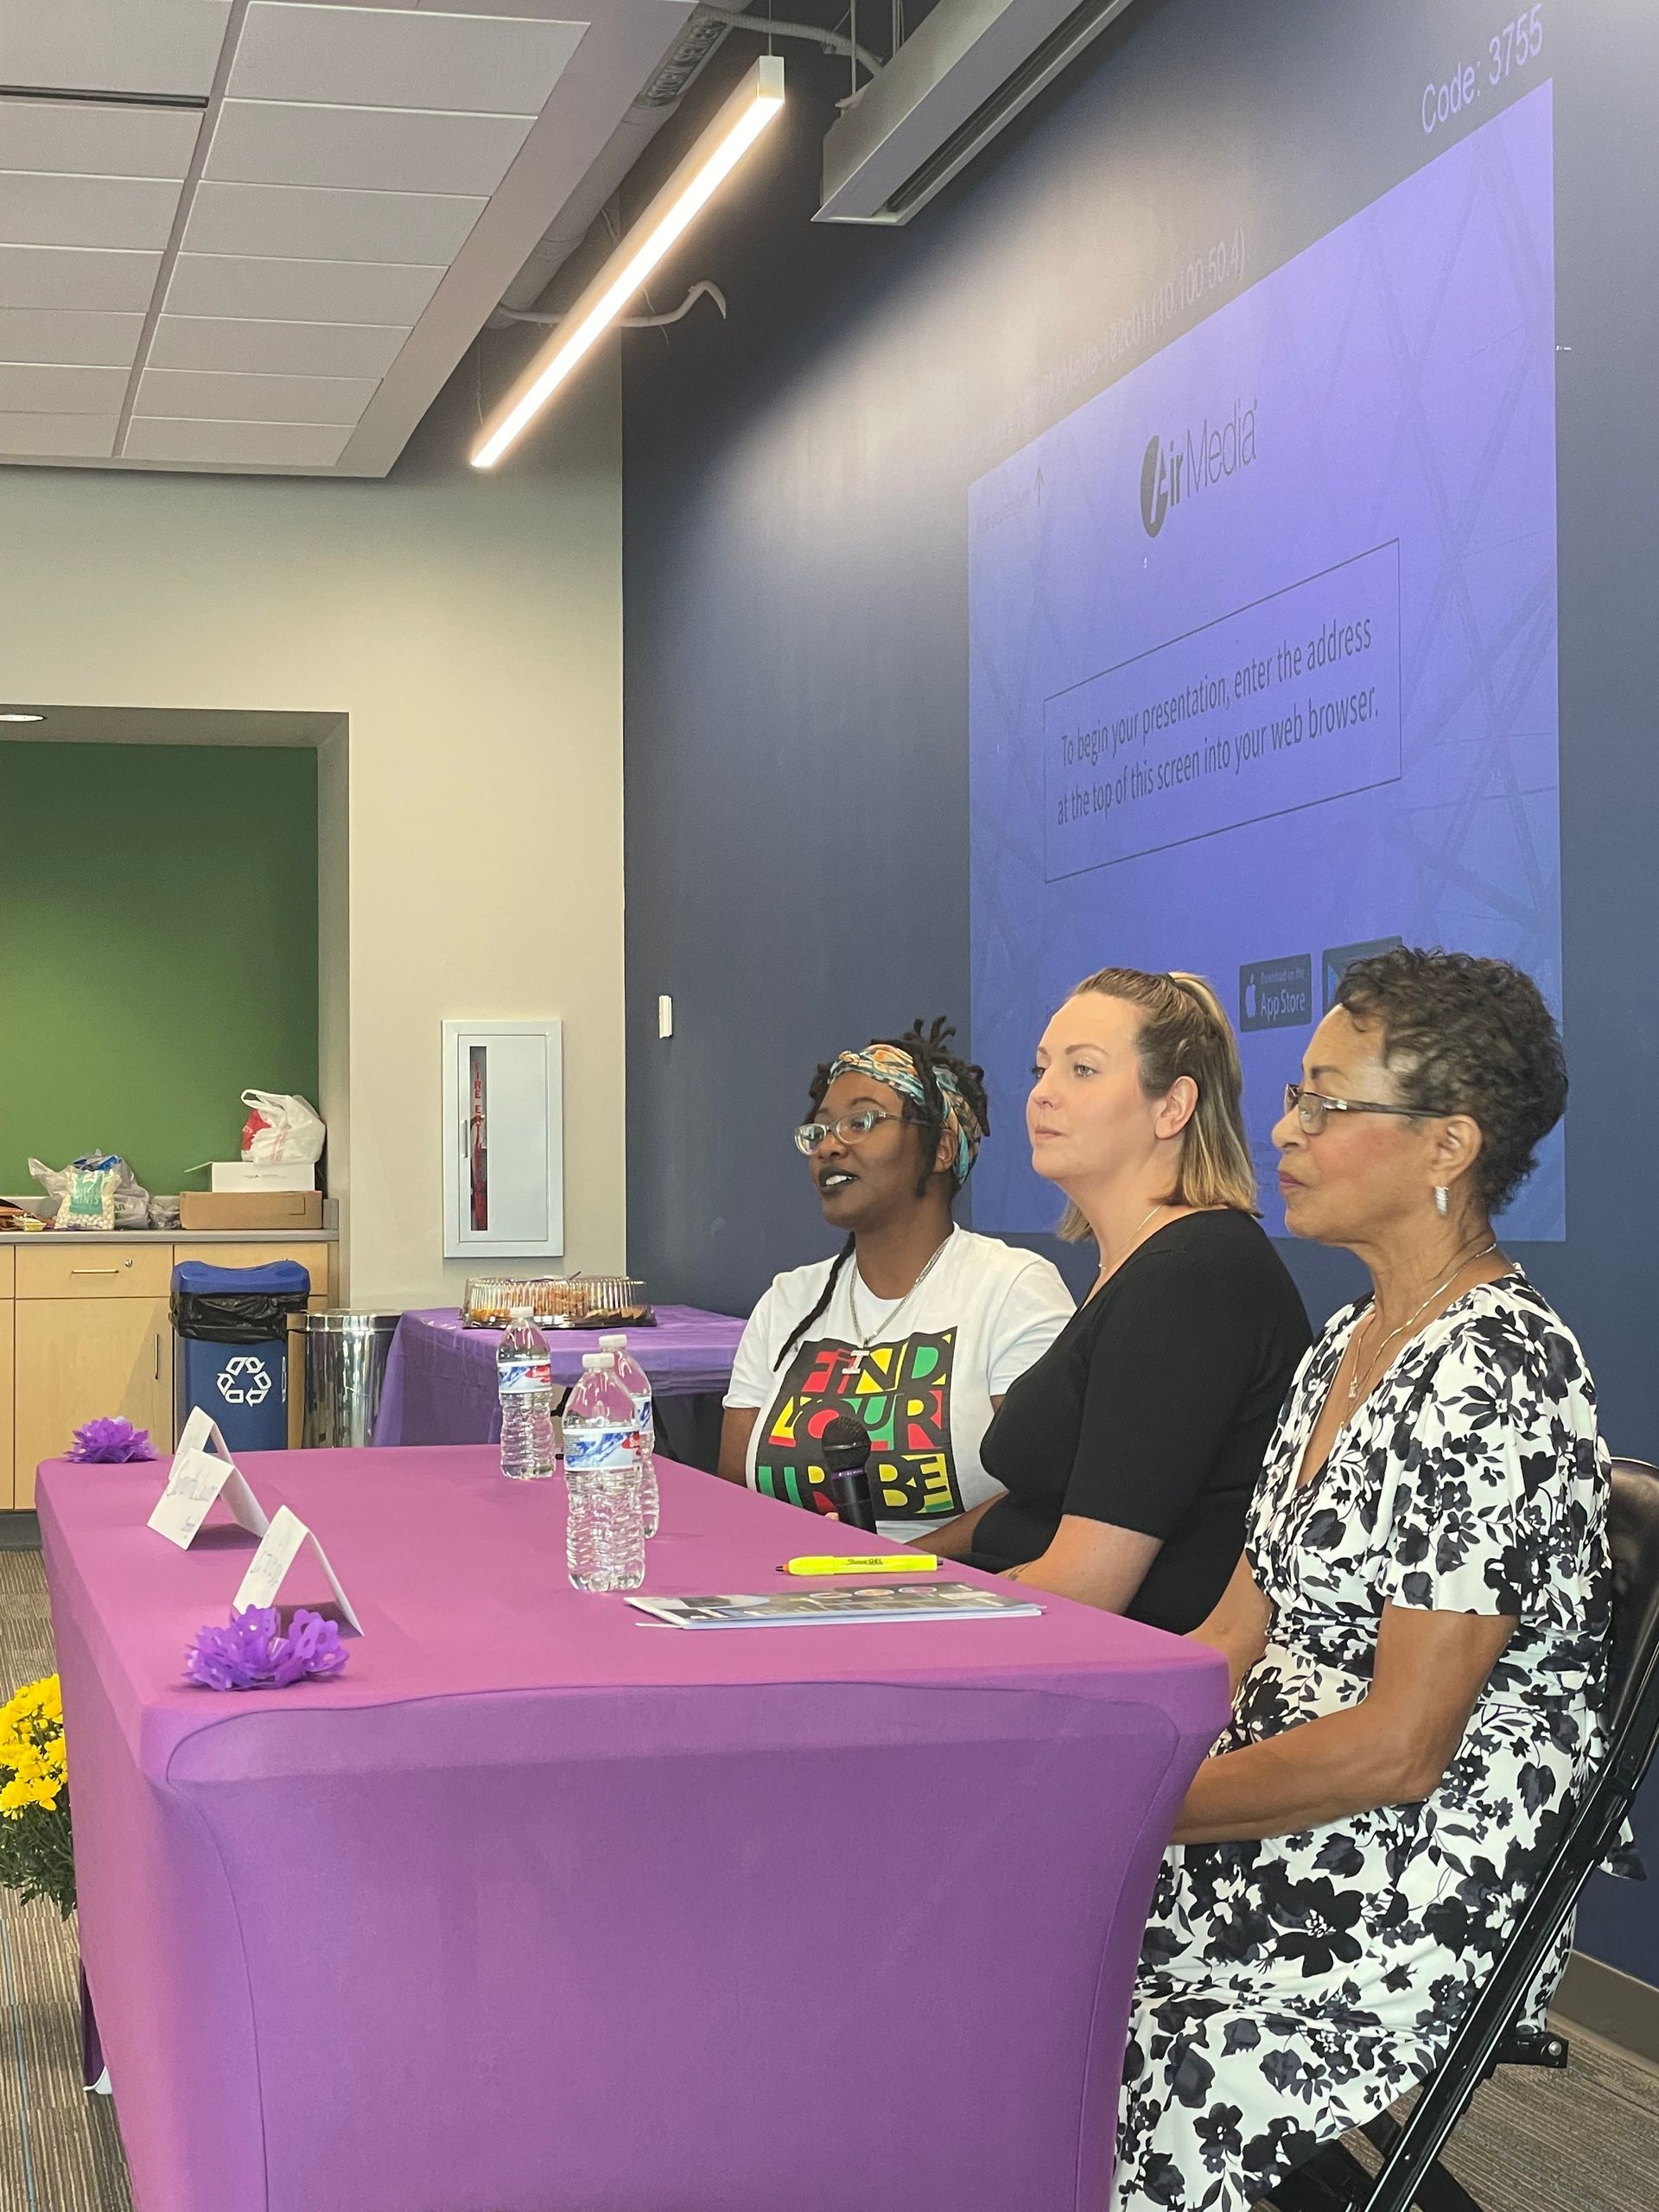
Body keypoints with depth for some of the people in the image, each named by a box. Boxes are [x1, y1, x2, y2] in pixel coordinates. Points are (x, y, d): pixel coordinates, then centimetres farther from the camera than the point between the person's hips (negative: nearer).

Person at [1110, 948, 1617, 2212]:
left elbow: (1398, 1745, -20)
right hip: (1270, 1852, 9)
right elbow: (1235, 1639, 13)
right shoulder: (1351, 1344, 13)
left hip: (1414, 1920, -9)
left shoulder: (1498, 1367, -17)